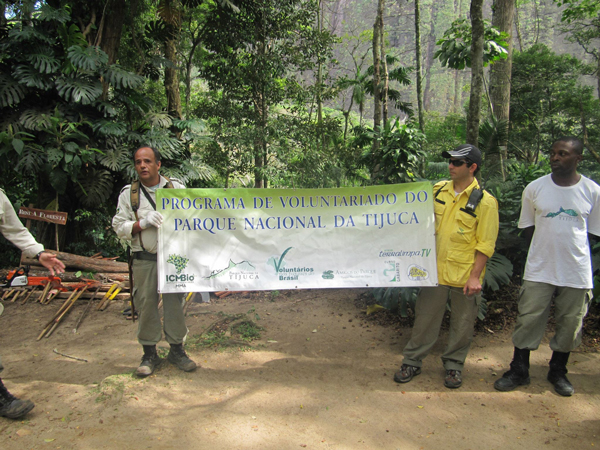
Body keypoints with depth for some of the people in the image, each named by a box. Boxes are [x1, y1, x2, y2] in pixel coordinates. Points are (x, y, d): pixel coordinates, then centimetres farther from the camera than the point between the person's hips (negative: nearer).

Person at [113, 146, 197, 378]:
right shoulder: (128, 193, 5)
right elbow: (119, 226, 2)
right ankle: (149, 353, 20)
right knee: (146, 305, 4)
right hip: (144, 260, 0)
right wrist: (143, 223, -15)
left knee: (175, 303, 6)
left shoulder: (176, 188, 7)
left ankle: (176, 349, 22)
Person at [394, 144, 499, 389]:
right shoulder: (438, 190, 4)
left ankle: (454, 365, 30)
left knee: (462, 323, 11)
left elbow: (485, 245, -9)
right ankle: (412, 361, 24)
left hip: (465, 274, -3)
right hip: (435, 270, 3)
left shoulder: (485, 201, -9)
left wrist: (475, 275, -13)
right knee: (425, 318, 10)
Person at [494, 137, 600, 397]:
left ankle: (558, 372, 33)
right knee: (528, 319, 3)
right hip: (539, 269, -1)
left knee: (570, 323, 11)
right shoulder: (534, 188, -3)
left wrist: (566, 249, 4)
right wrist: (545, 249, 1)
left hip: (577, 271, 1)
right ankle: (519, 370, 21)